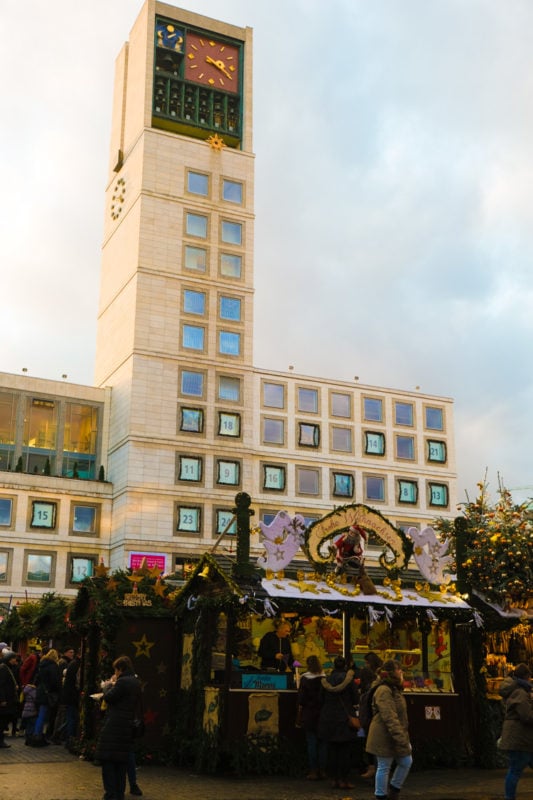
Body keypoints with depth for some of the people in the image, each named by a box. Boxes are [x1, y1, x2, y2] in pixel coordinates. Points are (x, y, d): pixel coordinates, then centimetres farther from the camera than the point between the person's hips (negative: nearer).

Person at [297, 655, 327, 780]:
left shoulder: (305, 679, -5)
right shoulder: (325, 678, -1)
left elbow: (301, 700, -4)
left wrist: (299, 716, 2)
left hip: (309, 714, -2)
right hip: (323, 714, 2)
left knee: (311, 742, 3)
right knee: (323, 742, 9)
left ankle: (313, 771, 3)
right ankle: (322, 770, 11)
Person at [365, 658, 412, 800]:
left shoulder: (394, 689, 14)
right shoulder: (384, 691, -20)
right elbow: (389, 717, -26)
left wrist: (404, 737, 26)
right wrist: (401, 739, -28)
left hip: (396, 736, 10)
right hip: (384, 737, -10)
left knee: (406, 762, 13)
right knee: (384, 767, 1)